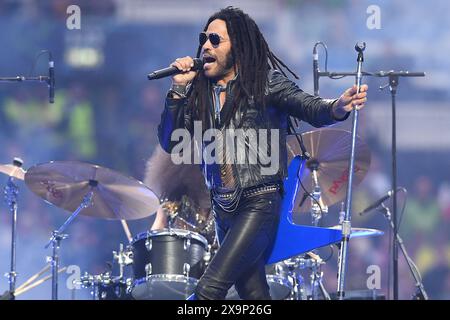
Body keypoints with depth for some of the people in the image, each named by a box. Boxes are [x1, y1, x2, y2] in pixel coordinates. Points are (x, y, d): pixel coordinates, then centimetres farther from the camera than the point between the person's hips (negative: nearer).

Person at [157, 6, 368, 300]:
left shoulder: (266, 83, -5)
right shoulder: (199, 94, 9)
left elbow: (309, 107, -19)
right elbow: (170, 144, 6)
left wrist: (337, 107, -42)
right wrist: (178, 90, -4)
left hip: (259, 204, -6)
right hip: (223, 208, 6)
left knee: (208, 290, -18)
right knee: (254, 295, 9)